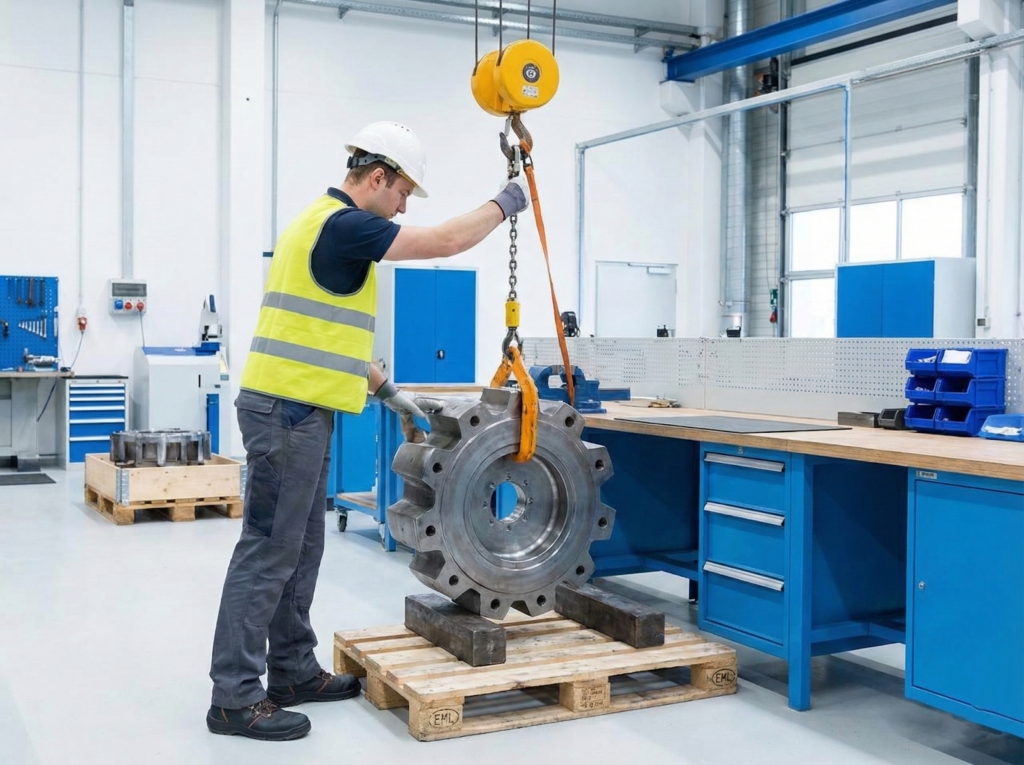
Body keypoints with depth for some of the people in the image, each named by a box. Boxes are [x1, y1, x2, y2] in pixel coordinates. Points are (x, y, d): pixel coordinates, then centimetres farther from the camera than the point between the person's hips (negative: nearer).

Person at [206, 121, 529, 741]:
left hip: (299, 410, 10)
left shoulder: (327, 223, 19)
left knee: (300, 550, 14)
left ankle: (294, 672, 23)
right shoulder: (343, 224, -14)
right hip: (288, 410, -10)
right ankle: (235, 697, 1)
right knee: (269, 550, -6)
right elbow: (445, 242, -13)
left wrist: (387, 390, 21)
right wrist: (503, 205, 3)